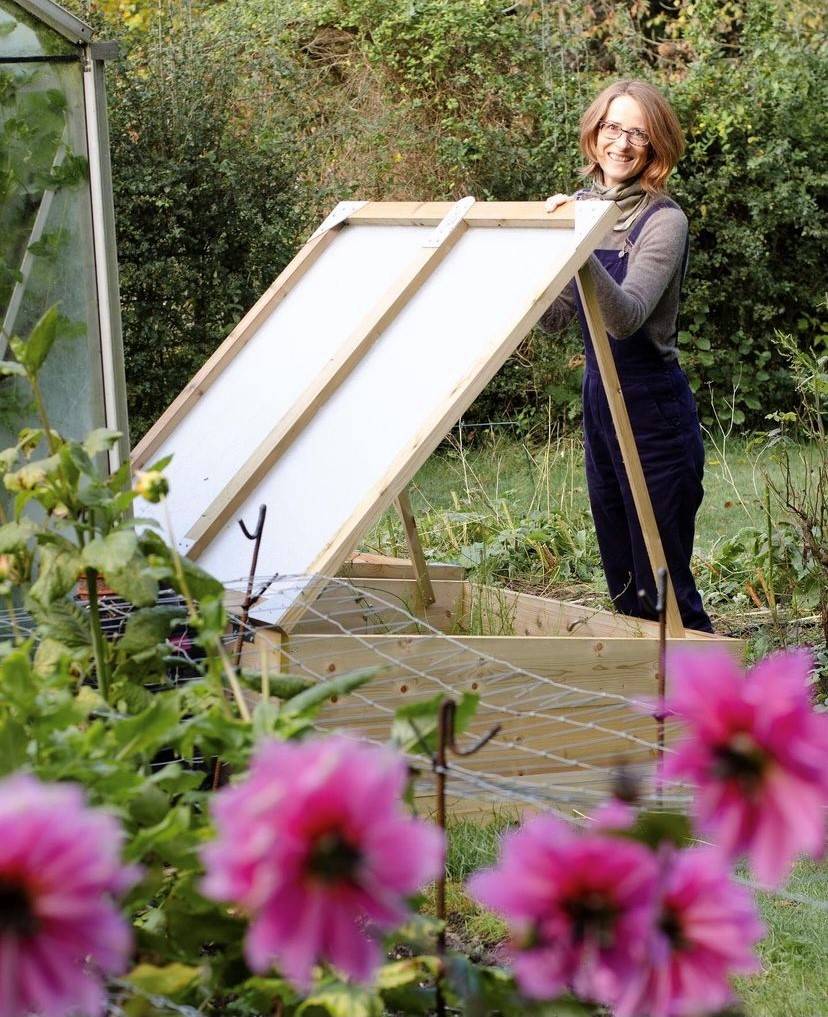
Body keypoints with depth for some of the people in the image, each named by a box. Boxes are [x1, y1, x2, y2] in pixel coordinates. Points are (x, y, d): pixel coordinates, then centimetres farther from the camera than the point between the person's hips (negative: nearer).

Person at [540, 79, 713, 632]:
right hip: (599, 400, 7)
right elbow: (556, 317, 9)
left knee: (663, 586, -4)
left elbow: (626, 317, -30)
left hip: (655, 407, -7)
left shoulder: (664, 220, -15)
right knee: (623, 585, 14)